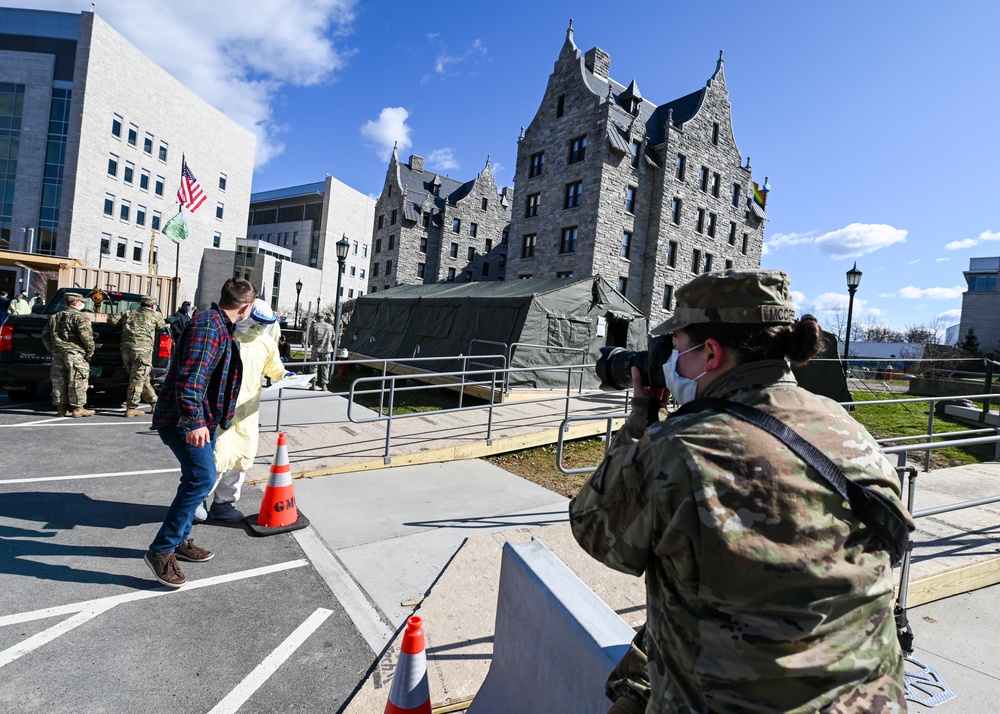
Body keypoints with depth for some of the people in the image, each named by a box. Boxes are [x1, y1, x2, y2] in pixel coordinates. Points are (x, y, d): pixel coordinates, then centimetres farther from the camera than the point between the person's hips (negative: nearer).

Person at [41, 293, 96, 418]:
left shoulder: (55, 317, 17)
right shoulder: (80, 317, -8)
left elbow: (45, 335, 17)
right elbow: (86, 335, -19)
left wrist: (52, 349, 22)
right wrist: (90, 350, -9)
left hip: (57, 353, 8)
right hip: (75, 353, -8)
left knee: (59, 380, 11)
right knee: (77, 381, -4)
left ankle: (61, 408, 17)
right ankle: (77, 409, -3)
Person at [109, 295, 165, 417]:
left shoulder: (128, 313, 21)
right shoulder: (156, 315, 10)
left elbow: (111, 320, 16)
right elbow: (160, 327, 23)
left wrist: (124, 324, 32)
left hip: (126, 350, 5)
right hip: (142, 349, -5)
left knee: (142, 379, 13)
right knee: (138, 379, -4)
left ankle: (154, 403, 22)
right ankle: (131, 409, -5)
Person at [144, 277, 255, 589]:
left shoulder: (220, 326, 15)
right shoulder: (208, 325, -19)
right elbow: (190, 376, -28)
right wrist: (194, 422, -31)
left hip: (202, 420, 11)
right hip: (184, 420, -10)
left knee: (196, 479, 16)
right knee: (202, 478, -14)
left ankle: (179, 540, 30)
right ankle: (162, 550, -3)